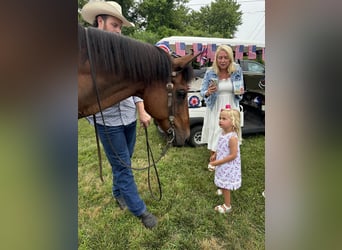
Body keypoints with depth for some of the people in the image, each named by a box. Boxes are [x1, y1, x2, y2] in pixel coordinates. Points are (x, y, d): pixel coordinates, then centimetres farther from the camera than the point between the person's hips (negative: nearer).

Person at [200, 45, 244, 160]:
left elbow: (241, 90, 6)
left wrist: (240, 92, -17)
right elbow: (202, 92, -4)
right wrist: (208, 92, -27)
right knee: (214, 135, 7)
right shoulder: (210, 72, -10)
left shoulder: (237, 70, -5)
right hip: (215, 110, -1)